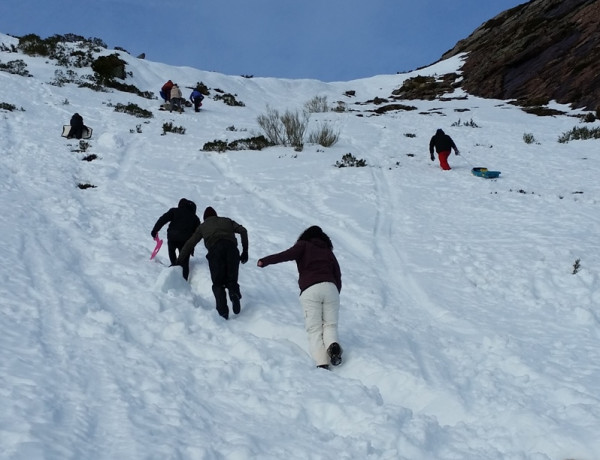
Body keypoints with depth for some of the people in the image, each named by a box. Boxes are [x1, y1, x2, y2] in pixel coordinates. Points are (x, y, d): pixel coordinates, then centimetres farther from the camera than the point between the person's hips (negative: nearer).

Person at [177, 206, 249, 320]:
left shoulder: (202, 226, 31)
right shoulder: (227, 221, 34)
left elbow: (189, 244, 31)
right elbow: (243, 231, 19)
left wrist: (178, 262, 37)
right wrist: (245, 250, 20)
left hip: (215, 249, -1)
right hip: (231, 247, 1)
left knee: (218, 283, 2)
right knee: (231, 279, 10)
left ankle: (223, 311, -20)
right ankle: (234, 292, -26)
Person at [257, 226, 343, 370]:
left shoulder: (304, 245, 16)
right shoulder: (329, 252, 27)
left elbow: (288, 254, -4)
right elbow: (338, 277, 20)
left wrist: (265, 261, -8)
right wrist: (335, 295, 29)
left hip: (309, 290, -3)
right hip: (330, 288, 3)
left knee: (314, 329, -1)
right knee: (330, 324, 13)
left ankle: (321, 362, -17)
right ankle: (332, 345, -19)